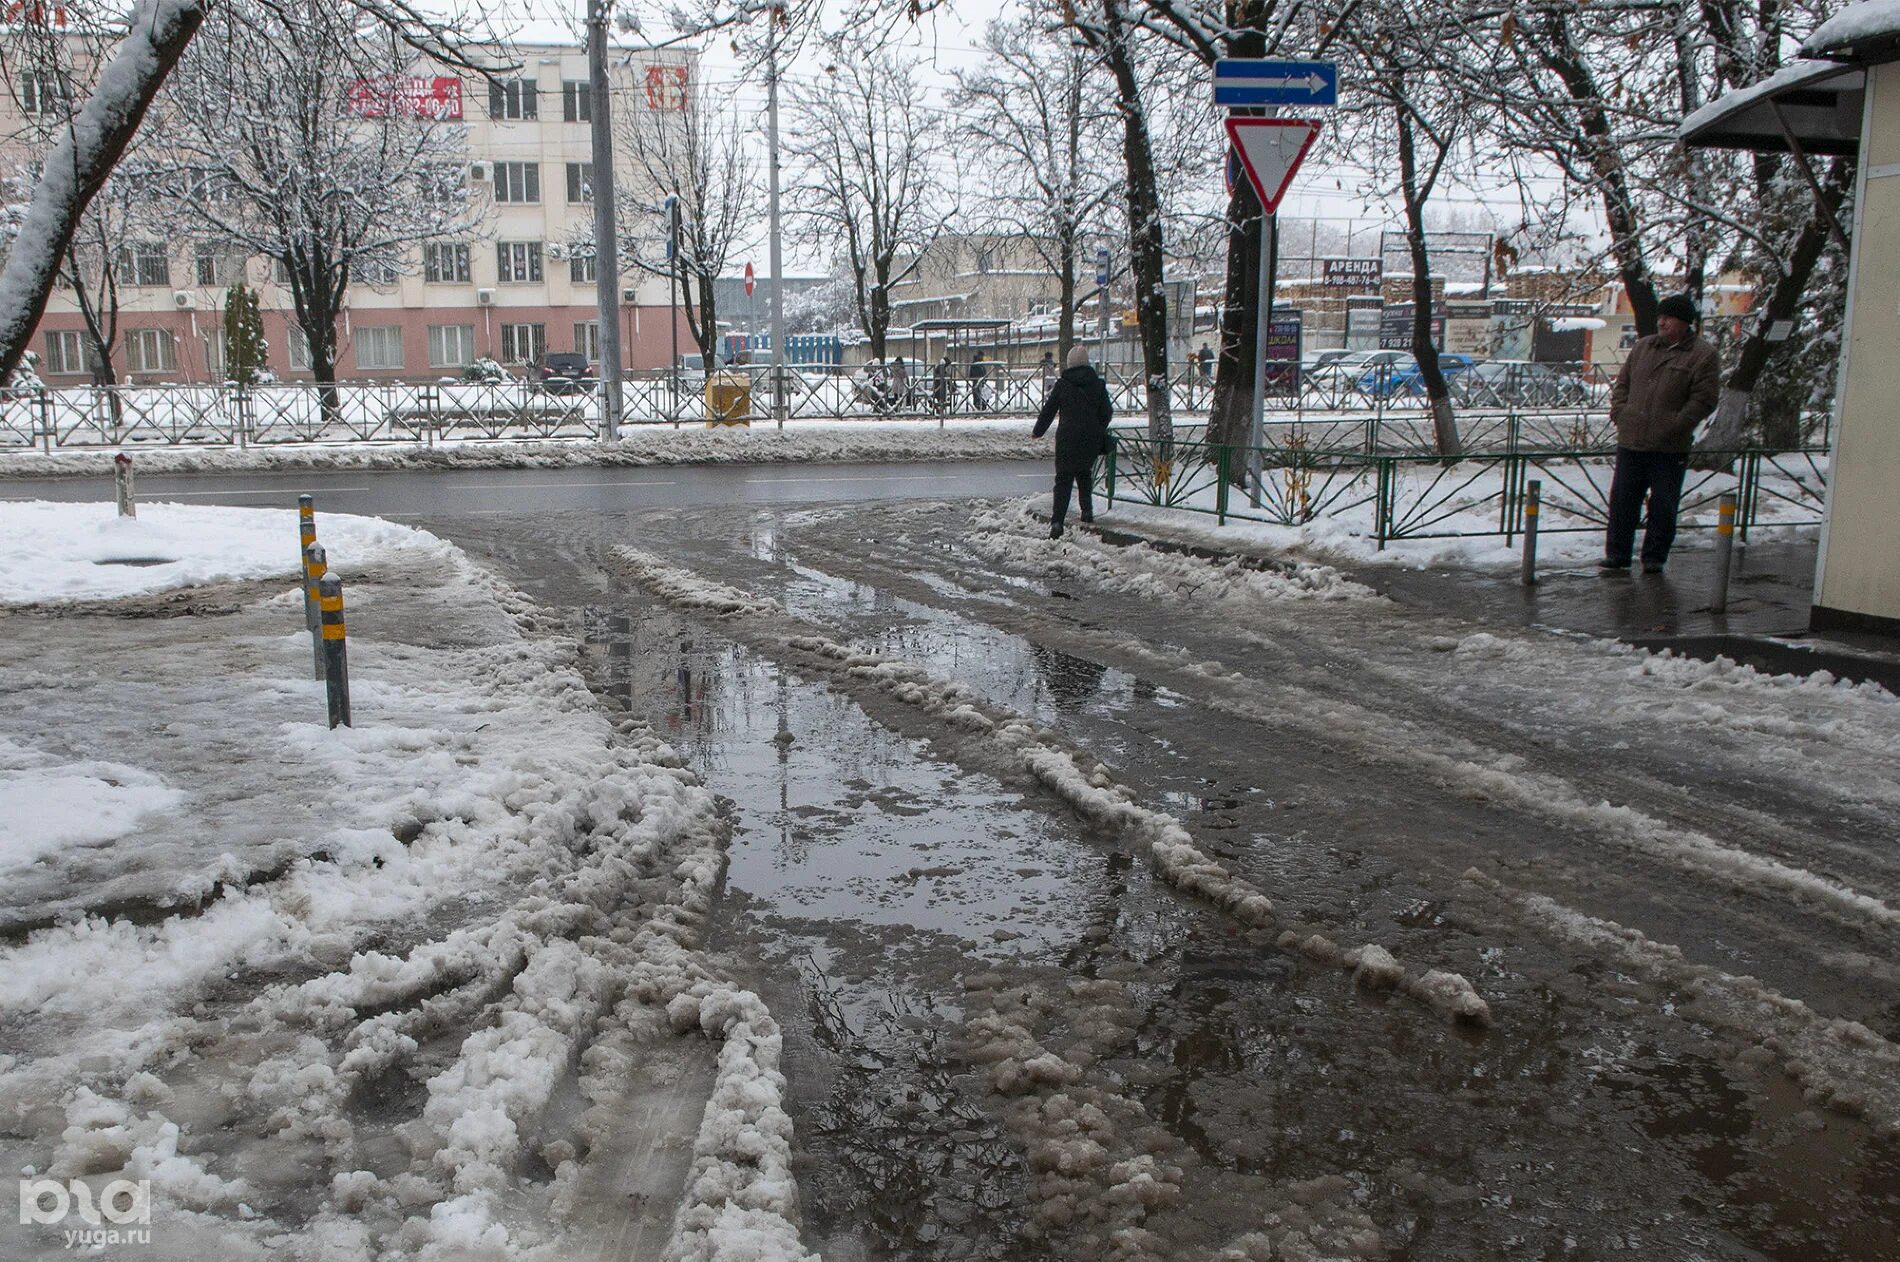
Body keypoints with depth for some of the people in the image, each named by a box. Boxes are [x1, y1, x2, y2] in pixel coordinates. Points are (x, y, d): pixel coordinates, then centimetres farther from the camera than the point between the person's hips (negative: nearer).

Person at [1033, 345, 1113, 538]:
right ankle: (1087, 510, 19)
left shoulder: (1062, 384, -3)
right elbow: (1106, 412, 8)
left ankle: (1057, 522, -12)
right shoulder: (1097, 384, 2)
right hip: (1091, 439, 2)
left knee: (1063, 479, -2)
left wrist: (1037, 432, 15)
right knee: (1085, 474, 23)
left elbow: (1048, 410, 2)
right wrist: (1099, 432, 24)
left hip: (1067, 438, -2)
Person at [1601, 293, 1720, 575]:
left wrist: (1675, 425, -14)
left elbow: (1704, 399, -8)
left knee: (1664, 507, 5)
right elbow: (1622, 384, 18)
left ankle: (1654, 558, 17)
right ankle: (1617, 556, 14)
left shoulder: (1702, 355, -3)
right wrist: (1619, 412, 3)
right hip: (1631, 441, 4)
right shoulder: (1643, 346, 12)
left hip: (1670, 448, -4)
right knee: (1622, 501, 6)